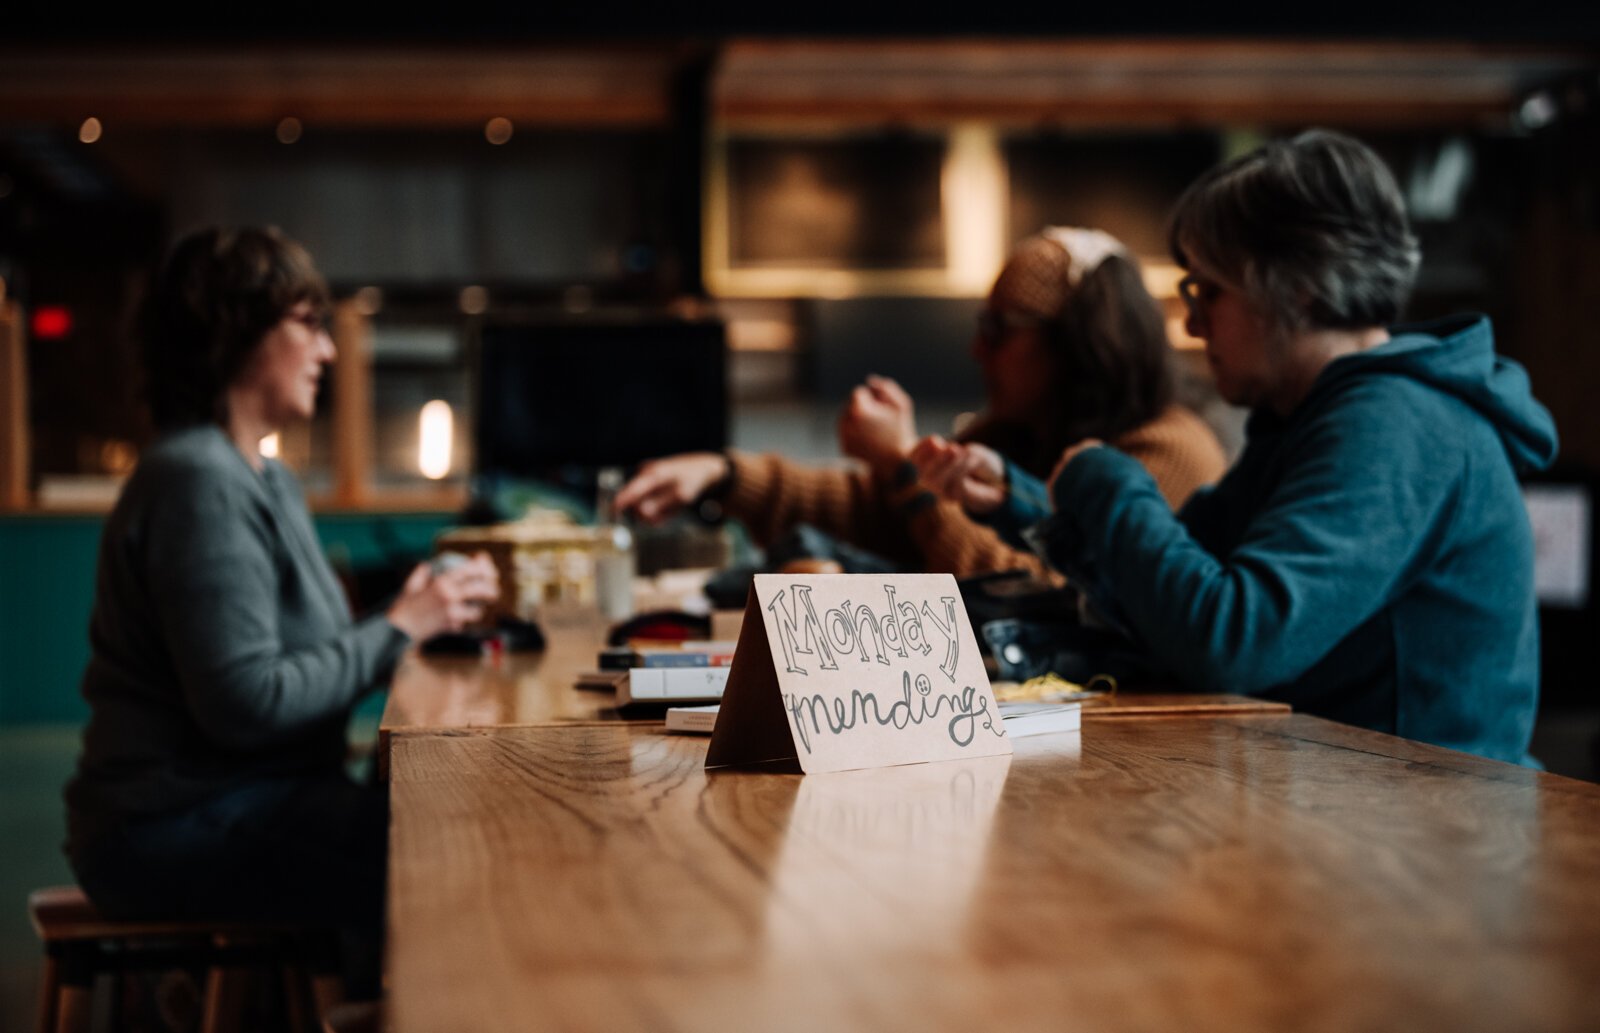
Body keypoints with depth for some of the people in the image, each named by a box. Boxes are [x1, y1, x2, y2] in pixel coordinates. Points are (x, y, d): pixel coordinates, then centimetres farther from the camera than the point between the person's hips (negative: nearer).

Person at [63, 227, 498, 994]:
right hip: (178, 833, -10)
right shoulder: (198, 484, -16)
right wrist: (397, 630, -13)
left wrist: (423, 614, -1)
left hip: (254, 797, 10)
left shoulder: (264, 480, 17)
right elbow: (247, 702, -22)